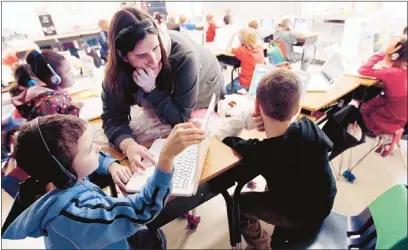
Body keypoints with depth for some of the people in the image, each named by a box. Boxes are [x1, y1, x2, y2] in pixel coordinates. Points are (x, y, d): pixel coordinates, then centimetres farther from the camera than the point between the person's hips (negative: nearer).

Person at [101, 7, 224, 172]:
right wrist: (129, 145, -51)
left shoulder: (183, 56, -43)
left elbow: (180, 118, -36)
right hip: (168, 97, 2)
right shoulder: (118, 67, -33)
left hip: (203, 99, -1)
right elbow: (112, 117, -32)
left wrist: (151, 89, -48)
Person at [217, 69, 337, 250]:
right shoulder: (310, 127, -27)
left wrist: (247, 118, -31)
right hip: (324, 203, 5)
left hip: (301, 217, -4)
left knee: (237, 203, 12)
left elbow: (221, 133, -18)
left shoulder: (259, 153, -34)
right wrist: (267, 125, -17)